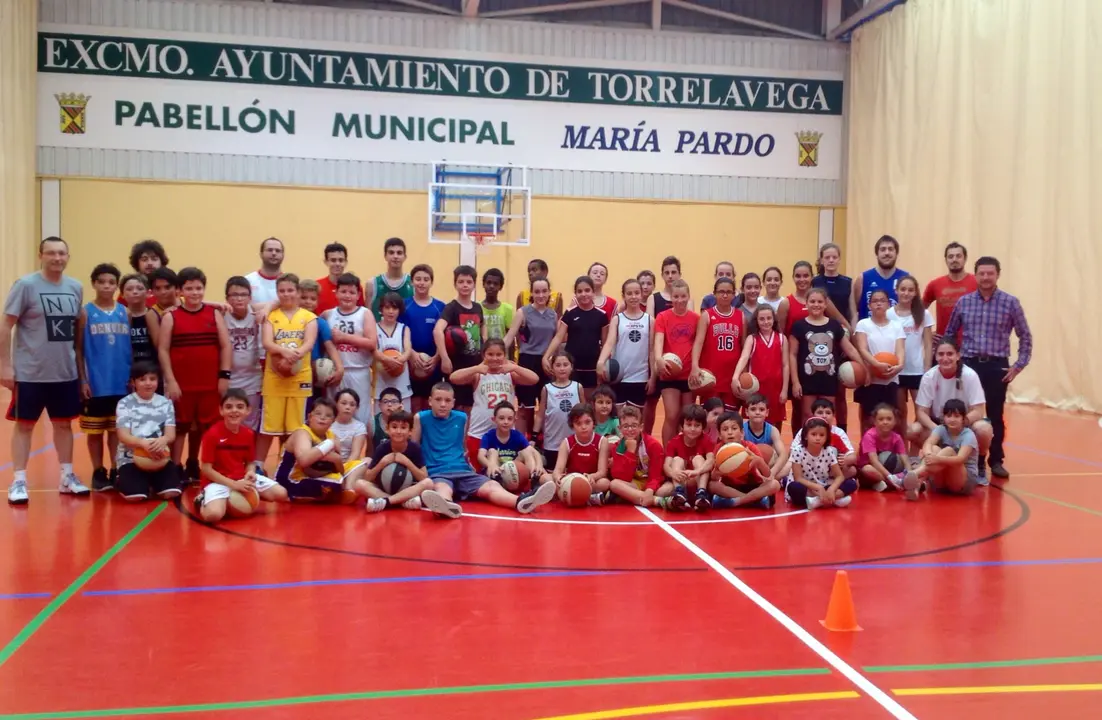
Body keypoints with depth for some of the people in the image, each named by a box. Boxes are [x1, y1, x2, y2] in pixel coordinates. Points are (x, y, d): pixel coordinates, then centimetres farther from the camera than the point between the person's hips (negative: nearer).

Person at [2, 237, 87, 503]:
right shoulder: (25, 285, -9)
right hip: (30, 373, -4)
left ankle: (67, 477, 24)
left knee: (64, 423, 13)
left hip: (66, 372, 4)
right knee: (24, 424, 5)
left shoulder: (76, 288, 5)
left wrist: (82, 365, 11)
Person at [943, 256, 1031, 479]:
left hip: (997, 366, -1)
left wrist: (1019, 365, -2)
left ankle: (996, 461, 17)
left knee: (995, 415, 5)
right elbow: (949, 333, 13)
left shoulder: (1010, 302, -1)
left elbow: (1025, 336, 4)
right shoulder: (963, 302, 4)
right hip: (969, 364, 1)